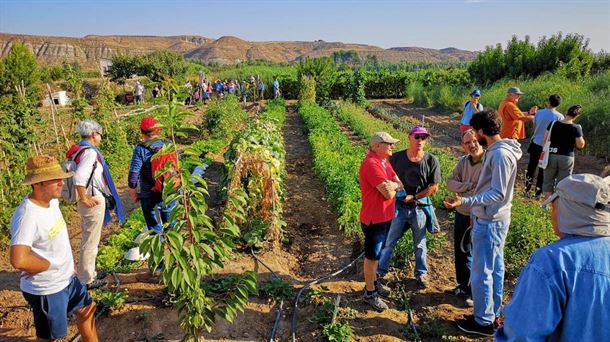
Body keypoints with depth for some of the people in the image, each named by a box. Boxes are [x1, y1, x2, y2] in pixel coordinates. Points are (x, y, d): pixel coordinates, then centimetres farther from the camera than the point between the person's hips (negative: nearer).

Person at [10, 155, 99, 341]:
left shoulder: (52, 200, -4)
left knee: (86, 309, 25)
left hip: (67, 278, 8)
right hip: (46, 289, -8)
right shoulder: (27, 216, -31)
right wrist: (50, 264, -23)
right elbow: (19, 260, -41)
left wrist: (67, 264, 8)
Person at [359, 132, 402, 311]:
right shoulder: (371, 164, -24)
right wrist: (394, 185, -4)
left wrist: (390, 185, -12)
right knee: (371, 256, 3)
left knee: (376, 253, 21)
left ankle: (373, 282, 37)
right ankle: (370, 294, 16)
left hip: (384, 216, 9)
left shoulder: (384, 161, 8)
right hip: (374, 219, -9)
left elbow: (399, 184, 7)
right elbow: (389, 192, -25)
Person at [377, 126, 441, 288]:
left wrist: (413, 197, -12)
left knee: (420, 244, 17)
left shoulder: (431, 161, -7)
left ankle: (421, 273, 35)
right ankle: (379, 271, 24)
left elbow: (434, 187, -5)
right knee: (389, 241, 9)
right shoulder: (396, 157, -5)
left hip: (419, 207, 0)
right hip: (399, 206, 0)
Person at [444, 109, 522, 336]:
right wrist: (476, 211, 19)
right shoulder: (496, 151, 7)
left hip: (489, 223, -10)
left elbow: (498, 194, -25)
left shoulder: (500, 154, -23)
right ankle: (492, 314, 32)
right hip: (492, 219, 10)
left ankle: (483, 322, 15)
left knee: (481, 272, 1)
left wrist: (465, 202, -33)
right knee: (495, 268, 18)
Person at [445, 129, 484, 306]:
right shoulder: (463, 161, 2)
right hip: (461, 213, 7)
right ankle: (463, 285, 39)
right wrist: (469, 186, -18)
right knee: (460, 251, 19)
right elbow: (450, 182, -3)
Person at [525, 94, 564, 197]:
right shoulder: (560, 117, -11)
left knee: (532, 166, 15)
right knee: (543, 169, 9)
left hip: (536, 143, 1)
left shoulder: (539, 113, -7)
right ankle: (539, 190, 15)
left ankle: (527, 187, 18)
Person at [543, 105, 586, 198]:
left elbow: (545, 139, -1)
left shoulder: (553, 124, -5)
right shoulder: (576, 128, -10)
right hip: (567, 158, -1)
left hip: (552, 156, 2)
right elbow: (580, 145, -4)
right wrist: (579, 132, 6)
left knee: (548, 181, 12)